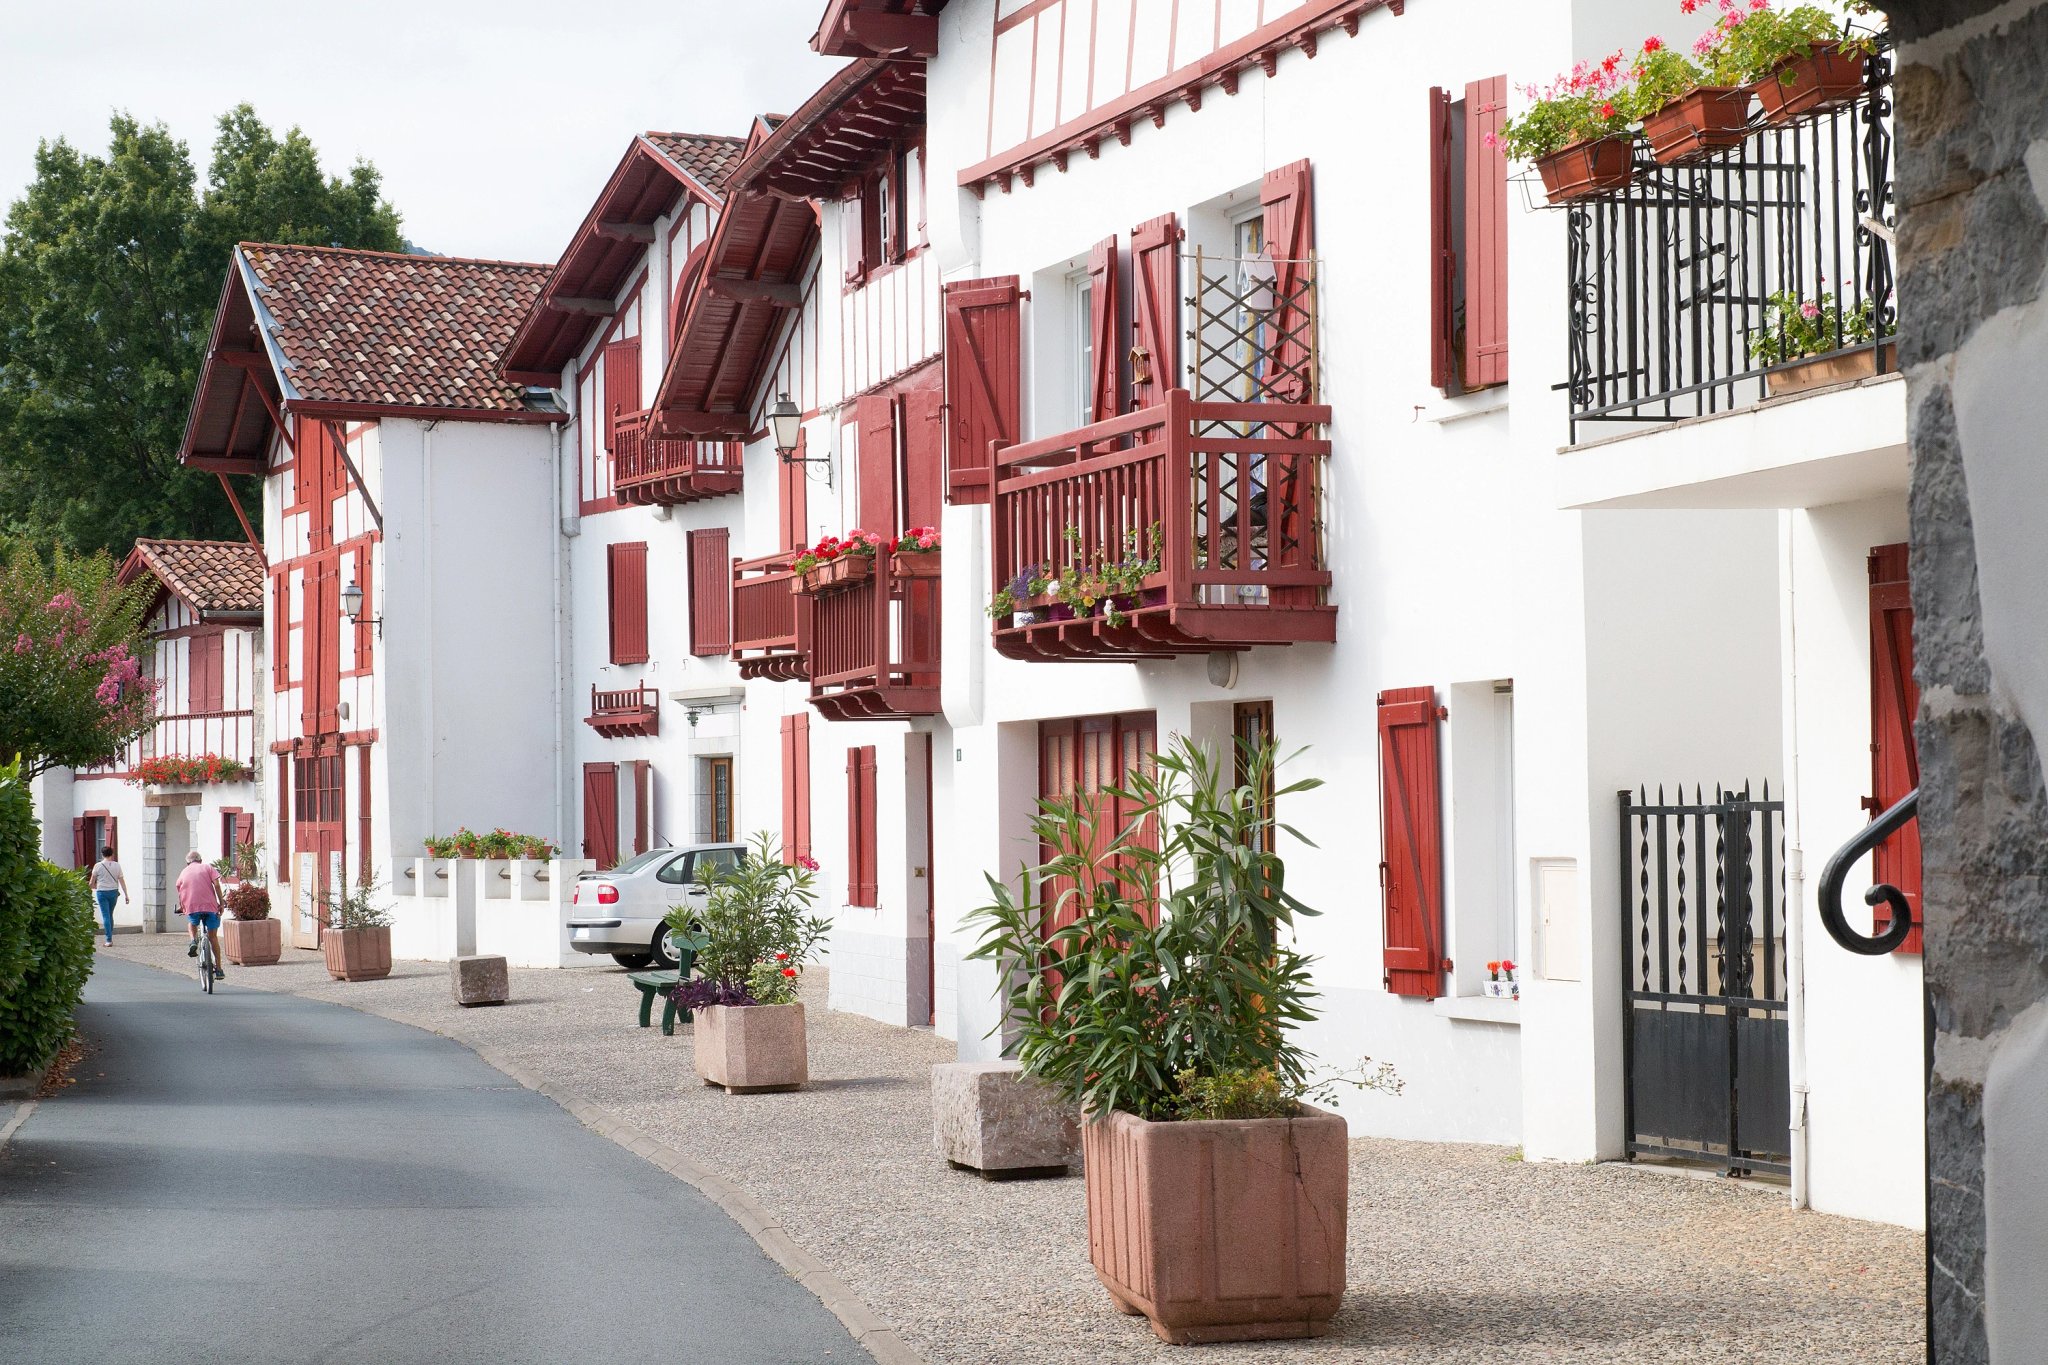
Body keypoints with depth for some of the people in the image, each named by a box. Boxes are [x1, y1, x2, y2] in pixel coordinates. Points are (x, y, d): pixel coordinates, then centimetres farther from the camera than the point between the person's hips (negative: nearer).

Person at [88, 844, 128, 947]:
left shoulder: (98, 866, -6)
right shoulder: (117, 866, 1)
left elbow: (92, 882, 3)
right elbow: (122, 881, 0)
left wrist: (94, 887, 26)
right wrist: (126, 895, 1)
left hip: (102, 892, -3)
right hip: (113, 892, 3)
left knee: (106, 916, -5)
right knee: (110, 915, 18)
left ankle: (109, 940, -13)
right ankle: (110, 937, 24)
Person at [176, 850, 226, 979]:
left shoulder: (184, 872, 17)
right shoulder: (207, 868, 12)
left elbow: (180, 892, 16)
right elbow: (216, 884, -1)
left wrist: (181, 907, 32)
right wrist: (221, 903, 2)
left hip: (191, 906, 1)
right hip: (210, 906, -1)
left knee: (193, 923, 35)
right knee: (213, 937, 10)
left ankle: (194, 940, 4)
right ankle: (218, 968, 8)